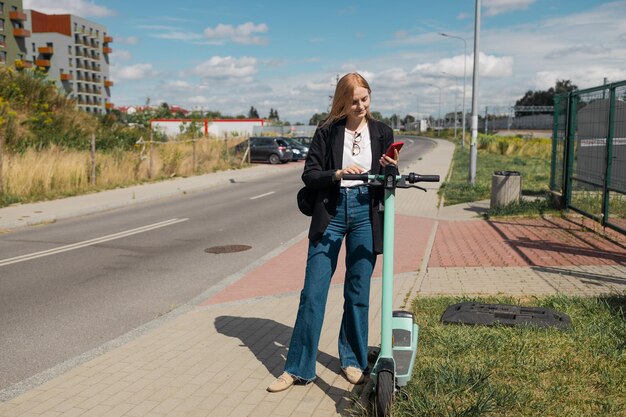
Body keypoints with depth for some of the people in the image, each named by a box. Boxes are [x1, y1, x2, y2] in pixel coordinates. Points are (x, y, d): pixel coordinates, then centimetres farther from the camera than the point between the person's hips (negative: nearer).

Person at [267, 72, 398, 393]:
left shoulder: (382, 132, 8)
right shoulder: (327, 132, 2)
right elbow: (309, 175, -2)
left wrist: (391, 169, -9)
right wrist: (338, 174, -19)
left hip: (366, 213, 2)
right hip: (331, 211, -1)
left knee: (358, 293, 9)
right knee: (313, 292, -2)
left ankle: (353, 360, 26)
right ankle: (298, 368, 7)